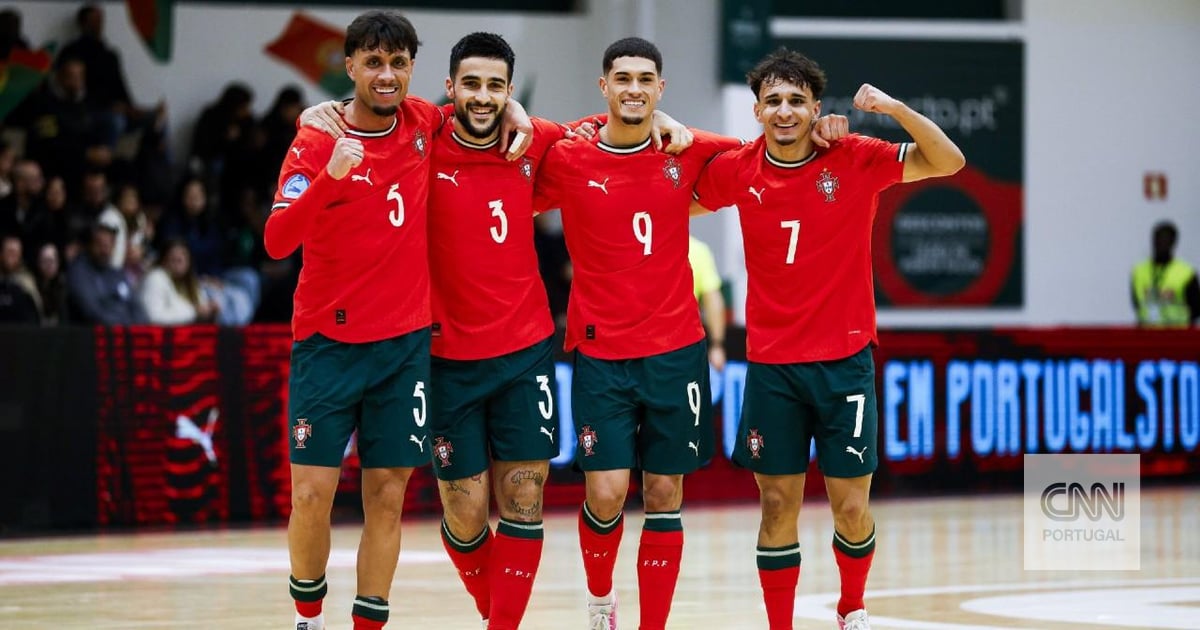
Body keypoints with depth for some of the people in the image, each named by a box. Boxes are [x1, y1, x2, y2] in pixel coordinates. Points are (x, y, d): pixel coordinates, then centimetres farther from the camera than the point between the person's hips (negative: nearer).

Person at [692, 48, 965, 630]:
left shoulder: (855, 160, -6)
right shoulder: (738, 171, -1)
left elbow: (948, 162, -9)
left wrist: (895, 108, -24)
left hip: (845, 360, -1)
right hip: (771, 364, 1)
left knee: (851, 510, 2)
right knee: (778, 508, 2)